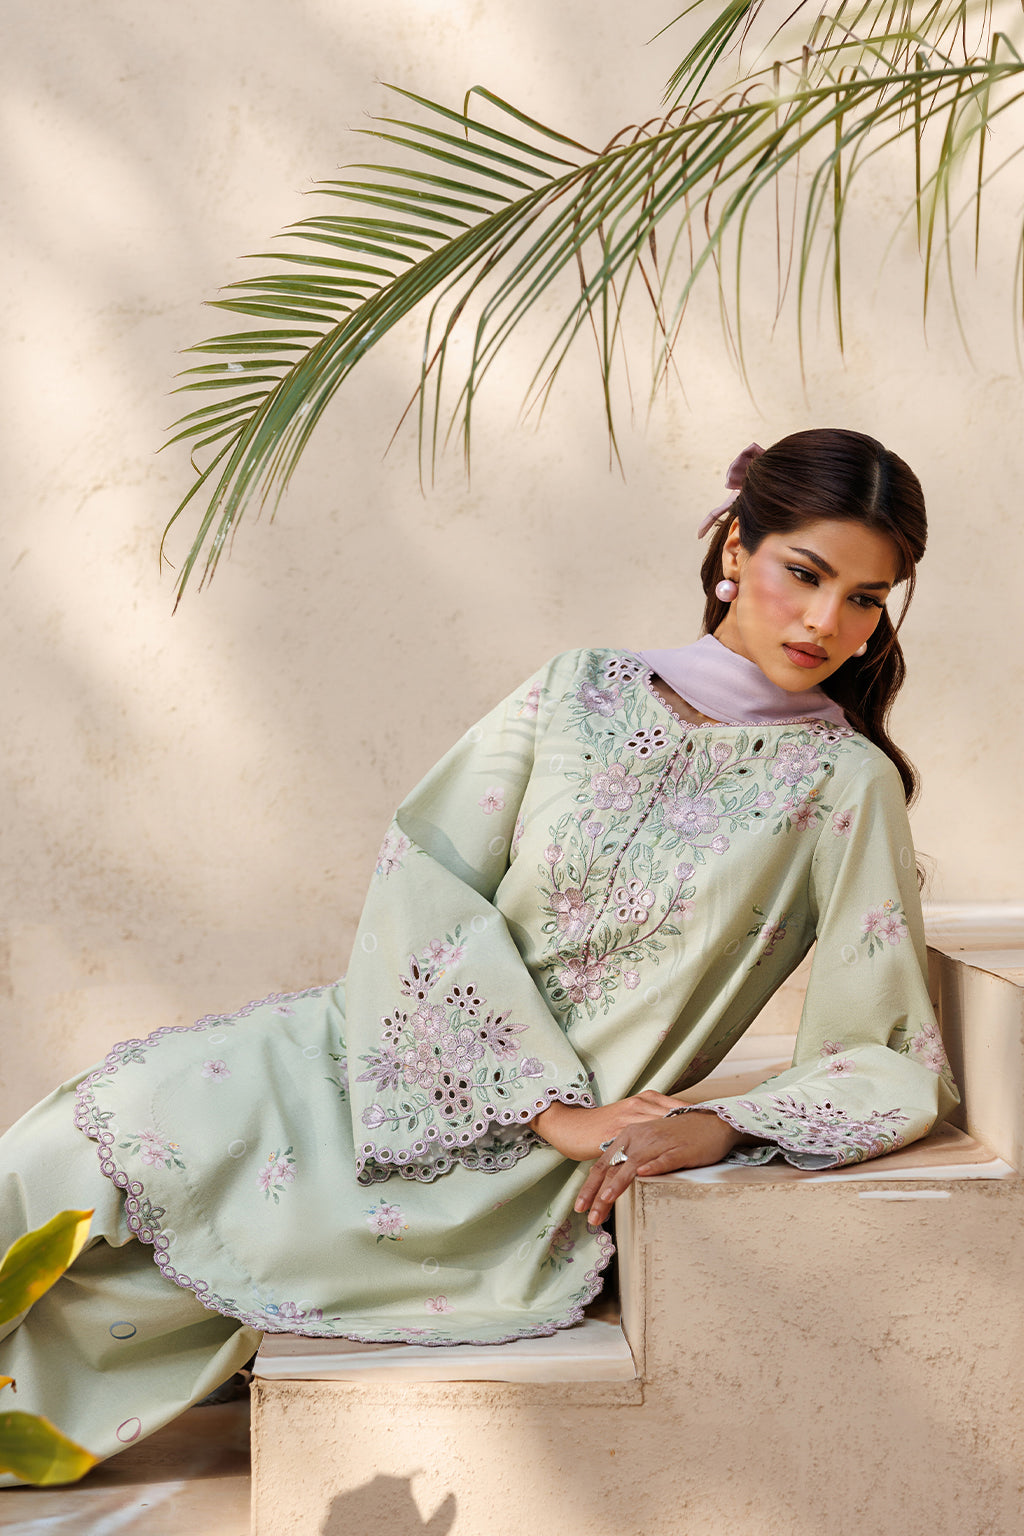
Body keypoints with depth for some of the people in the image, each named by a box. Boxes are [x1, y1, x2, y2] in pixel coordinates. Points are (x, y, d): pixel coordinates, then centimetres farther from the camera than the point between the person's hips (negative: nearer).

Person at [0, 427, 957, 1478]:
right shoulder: (576, 694, 0)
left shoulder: (847, 784, -6)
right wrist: (560, 1108, -14)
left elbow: (897, 1072, -6)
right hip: (399, 1056, 3)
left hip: (516, 1161, -3)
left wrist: (713, 1127, -22)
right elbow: (423, 884, -6)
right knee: (97, 1128, -12)